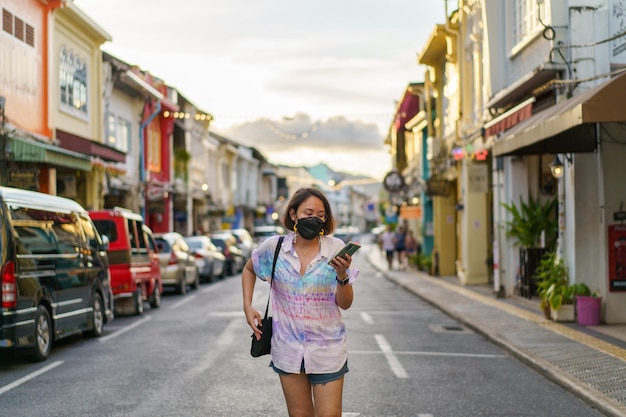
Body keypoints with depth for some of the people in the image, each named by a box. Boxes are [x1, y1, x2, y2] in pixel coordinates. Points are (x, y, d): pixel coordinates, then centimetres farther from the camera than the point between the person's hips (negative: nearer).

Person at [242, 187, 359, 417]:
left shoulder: (336, 249, -8)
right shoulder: (274, 247, -4)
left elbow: (345, 304, -6)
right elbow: (249, 269, 18)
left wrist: (342, 275, -24)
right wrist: (248, 306, 7)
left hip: (327, 351, -1)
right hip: (288, 348, 2)